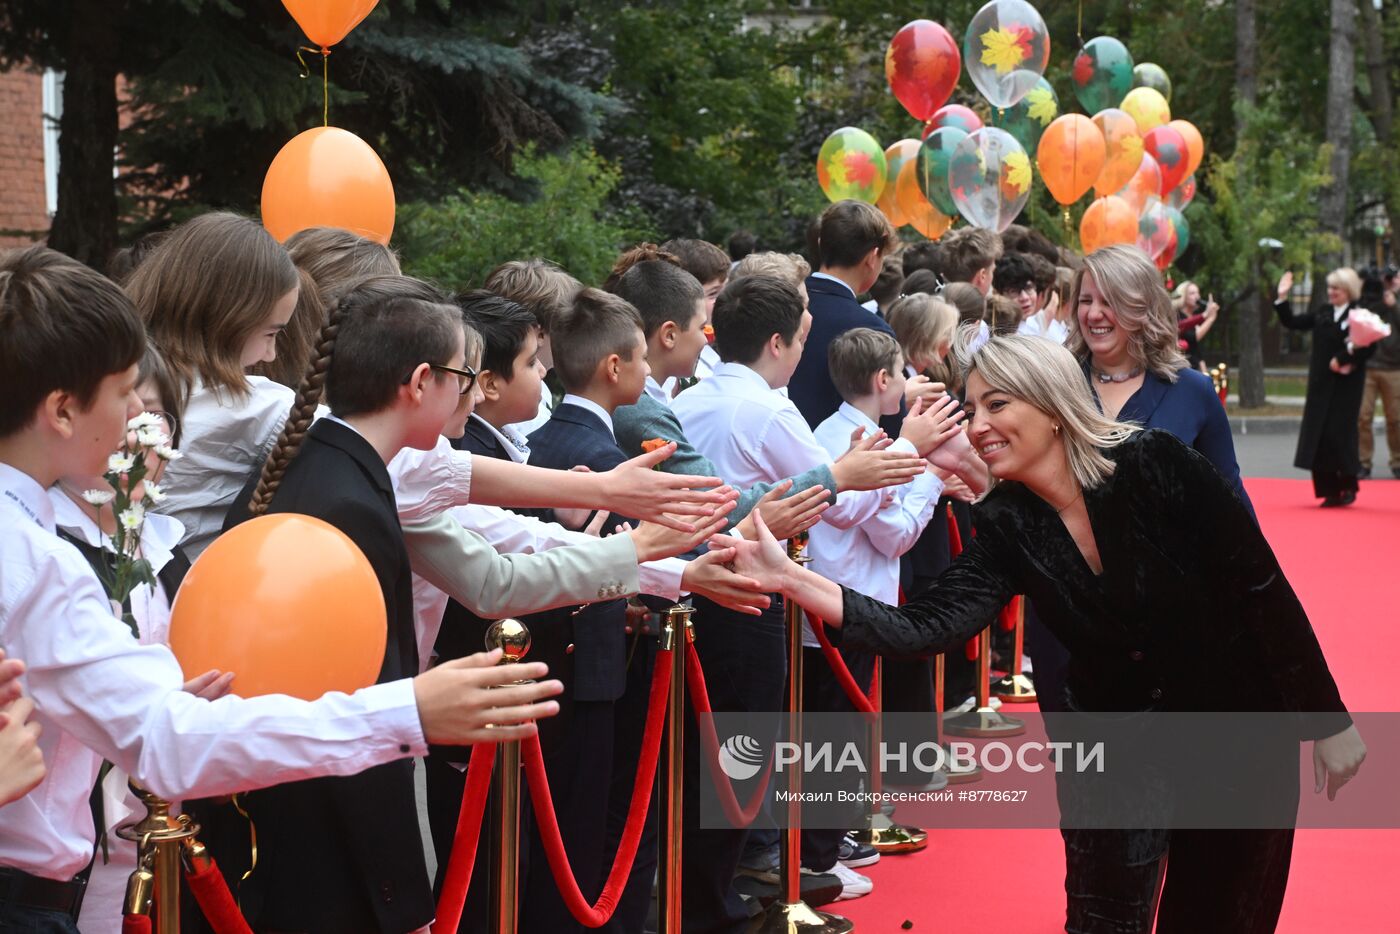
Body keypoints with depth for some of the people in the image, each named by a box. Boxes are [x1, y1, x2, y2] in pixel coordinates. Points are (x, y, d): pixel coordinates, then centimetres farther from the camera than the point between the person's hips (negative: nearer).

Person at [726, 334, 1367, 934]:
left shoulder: (1154, 465, -21)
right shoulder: (1006, 527, -10)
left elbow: (1264, 590, -15)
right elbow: (925, 630, -22)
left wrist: (1326, 721, -11)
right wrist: (793, 581, -34)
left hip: (1240, 731, -2)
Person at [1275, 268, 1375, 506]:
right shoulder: (1322, 314, 13)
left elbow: (1368, 348, -14)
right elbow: (1291, 322, 16)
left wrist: (1342, 359, -16)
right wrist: (1283, 298, 7)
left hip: (1346, 386, -6)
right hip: (1321, 385, 6)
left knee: (1340, 433, -6)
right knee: (1318, 435, 2)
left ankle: (1348, 486, 12)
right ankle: (1330, 490, 8)